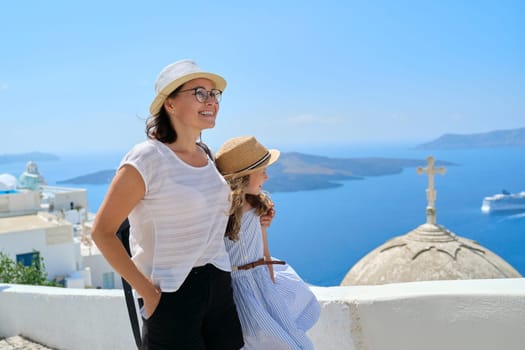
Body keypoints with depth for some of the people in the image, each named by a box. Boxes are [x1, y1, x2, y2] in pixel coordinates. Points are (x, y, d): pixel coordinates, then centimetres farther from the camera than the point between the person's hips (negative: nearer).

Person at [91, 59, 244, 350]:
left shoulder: (205, 155, 7)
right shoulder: (146, 159, -15)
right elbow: (101, 232, -12)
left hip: (220, 287, 7)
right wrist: (146, 292, -14)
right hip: (171, 294, -7)